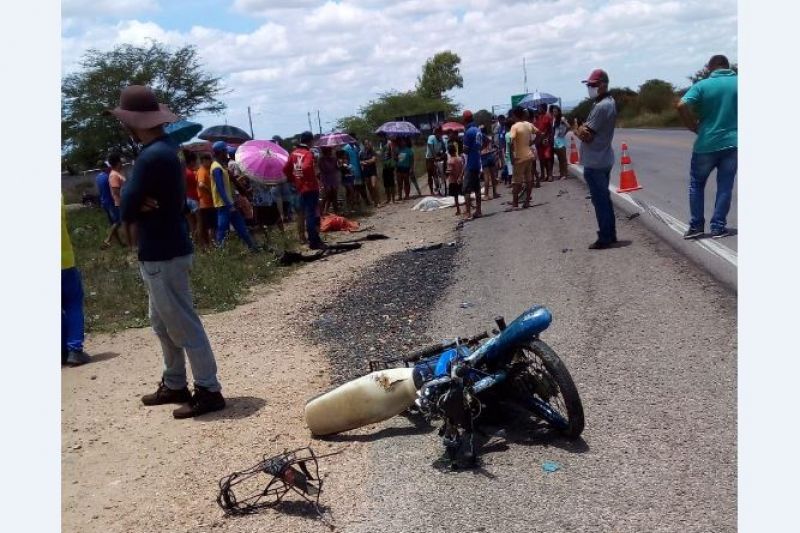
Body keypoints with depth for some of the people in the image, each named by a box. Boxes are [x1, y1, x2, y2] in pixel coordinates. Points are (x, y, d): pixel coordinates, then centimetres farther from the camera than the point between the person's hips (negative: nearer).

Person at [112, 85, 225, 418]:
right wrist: (141, 203, -12)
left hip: (162, 255, -10)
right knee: (163, 323, 19)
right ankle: (175, 385, 30)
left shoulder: (151, 157, -22)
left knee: (183, 326, -2)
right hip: (164, 250, 10)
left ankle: (208, 391, 7)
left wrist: (137, 205, 1)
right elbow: (136, 202, 8)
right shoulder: (166, 148, 9)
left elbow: (126, 211, -18)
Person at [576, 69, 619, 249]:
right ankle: (610, 234, 23)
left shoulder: (601, 106, -20)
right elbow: (590, 130, 12)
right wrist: (583, 129, -6)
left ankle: (604, 238, 1)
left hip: (594, 162, -10)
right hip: (603, 159, 10)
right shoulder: (609, 102, 13)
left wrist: (579, 130, -3)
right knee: (605, 199, 16)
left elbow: (586, 135, -21)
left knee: (600, 201, -4)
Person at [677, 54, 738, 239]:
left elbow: (682, 106, -18)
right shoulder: (738, 83, 2)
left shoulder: (702, 85, -5)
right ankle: (718, 227, 9)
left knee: (696, 184, 13)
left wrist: (695, 127, -7)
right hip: (732, 143, 2)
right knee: (725, 186, 8)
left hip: (706, 143, -2)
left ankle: (696, 226, 12)